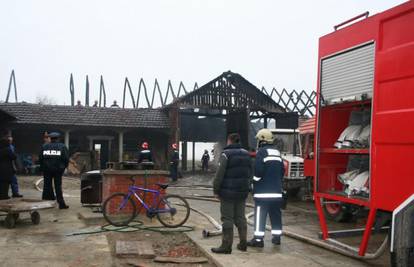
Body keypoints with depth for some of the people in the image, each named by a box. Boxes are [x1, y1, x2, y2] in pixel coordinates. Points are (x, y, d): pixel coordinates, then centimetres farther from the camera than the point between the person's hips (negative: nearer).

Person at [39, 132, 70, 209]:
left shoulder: (44, 146, 5)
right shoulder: (62, 147, -1)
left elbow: (40, 158, 5)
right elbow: (66, 159, -4)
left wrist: (42, 167, 16)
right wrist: (64, 167, 9)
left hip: (47, 169, 2)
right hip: (58, 169, -2)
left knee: (47, 185, 12)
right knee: (58, 186, 2)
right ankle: (61, 203, -2)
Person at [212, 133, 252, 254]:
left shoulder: (226, 154, -10)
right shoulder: (246, 154, 11)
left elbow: (220, 174, -14)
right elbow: (249, 173, 12)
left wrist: (216, 190, -7)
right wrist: (246, 187, 17)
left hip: (228, 192, -6)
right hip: (242, 192, 6)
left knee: (227, 218, -2)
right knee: (240, 217, 14)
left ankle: (226, 245, 0)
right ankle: (243, 243, 19)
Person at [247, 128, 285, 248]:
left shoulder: (262, 152, -9)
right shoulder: (277, 152, 15)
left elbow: (258, 171, -17)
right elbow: (282, 171, 18)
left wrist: (254, 184, -3)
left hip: (263, 191, -7)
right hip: (277, 191, 8)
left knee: (260, 215, -6)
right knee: (276, 214, 13)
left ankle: (258, 239, -6)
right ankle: (277, 237, 19)